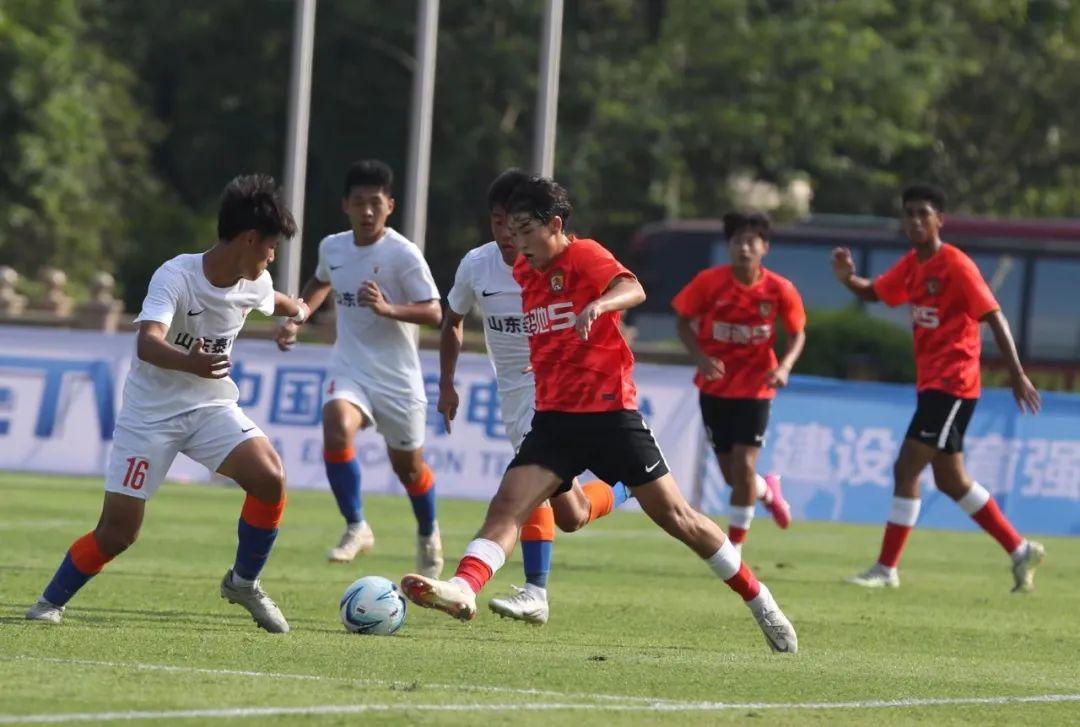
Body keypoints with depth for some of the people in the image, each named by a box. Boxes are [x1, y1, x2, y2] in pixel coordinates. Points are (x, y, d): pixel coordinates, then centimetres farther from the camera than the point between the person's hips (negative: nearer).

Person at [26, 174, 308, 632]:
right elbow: (147, 344, -41)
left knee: (270, 479, -21)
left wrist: (298, 310, 46)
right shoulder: (176, 276, -24)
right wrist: (190, 363, -61)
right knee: (117, 533, -8)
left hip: (211, 406, 5)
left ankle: (243, 582, 1)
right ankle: (50, 602, 17)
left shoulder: (254, 284, -4)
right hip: (150, 412, -5)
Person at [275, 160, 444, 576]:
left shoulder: (403, 254, -14)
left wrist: (388, 309, -32)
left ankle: (428, 537, 41)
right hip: (349, 367, 3)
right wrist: (295, 319, 11)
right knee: (336, 427, -28)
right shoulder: (332, 248, 2)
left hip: (397, 374, -3)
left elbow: (433, 313, -17)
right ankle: (356, 528, -15)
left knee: (407, 465, 11)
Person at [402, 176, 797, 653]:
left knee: (673, 514, -1)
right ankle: (462, 590, -33)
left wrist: (599, 305, -48)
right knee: (508, 504, -16)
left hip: (610, 412, -6)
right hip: (554, 417, 6)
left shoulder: (584, 256, -9)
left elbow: (633, 290, -30)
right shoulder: (526, 272, 12)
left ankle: (759, 601, 11)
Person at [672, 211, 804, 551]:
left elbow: (798, 334, 2)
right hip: (715, 386, 1)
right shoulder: (709, 282, -13)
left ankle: (734, 548, 4)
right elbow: (683, 322, -2)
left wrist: (784, 366, -17)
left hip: (755, 386, -1)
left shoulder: (779, 290, -12)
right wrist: (700, 357, -20)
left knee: (744, 466, -12)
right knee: (732, 474, 7)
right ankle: (769, 491, 43)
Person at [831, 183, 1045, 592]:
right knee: (950, 480, 14)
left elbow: (995, 319, -16)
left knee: (907, 468, -11)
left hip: (952, 384, -9)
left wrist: (1017, 375, -21)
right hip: (930, 383, 9)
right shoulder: (911, 265, 10)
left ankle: (886, 569, -6)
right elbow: (873, 293, 22)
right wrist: (847, 278, -2)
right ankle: (1021, 551, 23)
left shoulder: (956, 266, -14)